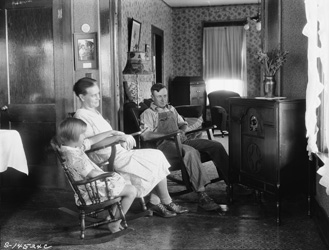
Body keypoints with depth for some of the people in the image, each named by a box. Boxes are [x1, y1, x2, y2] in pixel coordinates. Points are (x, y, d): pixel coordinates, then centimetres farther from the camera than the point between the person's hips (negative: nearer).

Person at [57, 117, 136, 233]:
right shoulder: (75, 157, -27)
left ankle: (111, 216, 27)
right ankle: (115, 223, 2)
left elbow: (93, 141, 14)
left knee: (119, 182, 31)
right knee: (131, 191, -11)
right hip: (93, 189, -11)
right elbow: (92, 174, -26)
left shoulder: (75, 146, 3)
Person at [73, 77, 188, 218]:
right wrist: (118, 137, -26)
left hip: (119, 152, 10)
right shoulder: (81, 116, -13)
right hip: (110, 159, -10)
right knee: (157, 163, -9)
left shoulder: (94, 112, 18)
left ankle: (154, 202, 2)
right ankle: (167, 203, 9)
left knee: (157, 157, 0)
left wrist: (123, 138, 4)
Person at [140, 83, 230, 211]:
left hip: (182, 140, 7)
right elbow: (146, 135, -8)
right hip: (165, 144, -7)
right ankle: (202, 197, -44)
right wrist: (169, 134, -17)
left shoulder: (171, 109, 28)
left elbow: (183, 124, 32)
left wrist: (182, 130, 6)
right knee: (191, 152, -39)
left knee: (216, 145, -13)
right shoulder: (148, 113, 7)